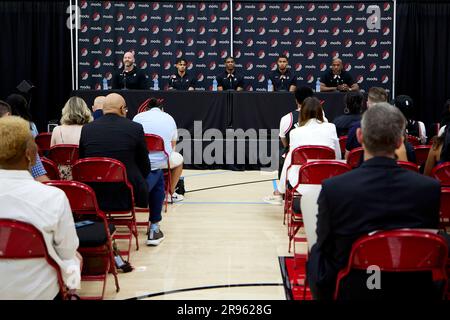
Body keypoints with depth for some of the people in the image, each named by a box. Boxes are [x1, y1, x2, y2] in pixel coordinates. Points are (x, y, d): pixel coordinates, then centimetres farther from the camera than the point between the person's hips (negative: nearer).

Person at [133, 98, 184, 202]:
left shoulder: (138, 117, 8)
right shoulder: (169, 118, 12)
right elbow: (173, 145, 19)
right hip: (163, 162, 0)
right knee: (179, 159, 33)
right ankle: (171, 194, 36)